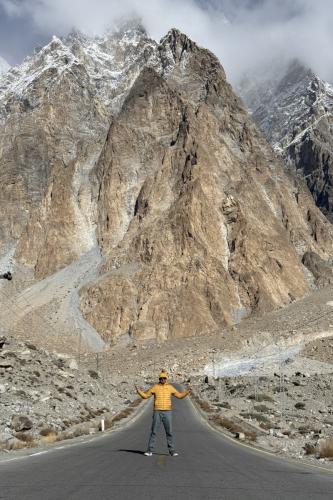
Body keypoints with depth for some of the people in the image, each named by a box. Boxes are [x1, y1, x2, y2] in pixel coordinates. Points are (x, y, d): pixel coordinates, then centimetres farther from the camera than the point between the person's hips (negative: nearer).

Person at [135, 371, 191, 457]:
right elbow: (145, 395, 6)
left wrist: (187, 392, -7)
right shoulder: (155, 387, 3)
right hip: (157, 412, 0)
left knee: (169, 432, 0)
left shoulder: (170, 387, 5)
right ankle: (150, 450, 7)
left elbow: (180, 395, 9)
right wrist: (138, 390, -9)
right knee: (153, 432, 0)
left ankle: (172, 450, 8)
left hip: (167, 412, 1)